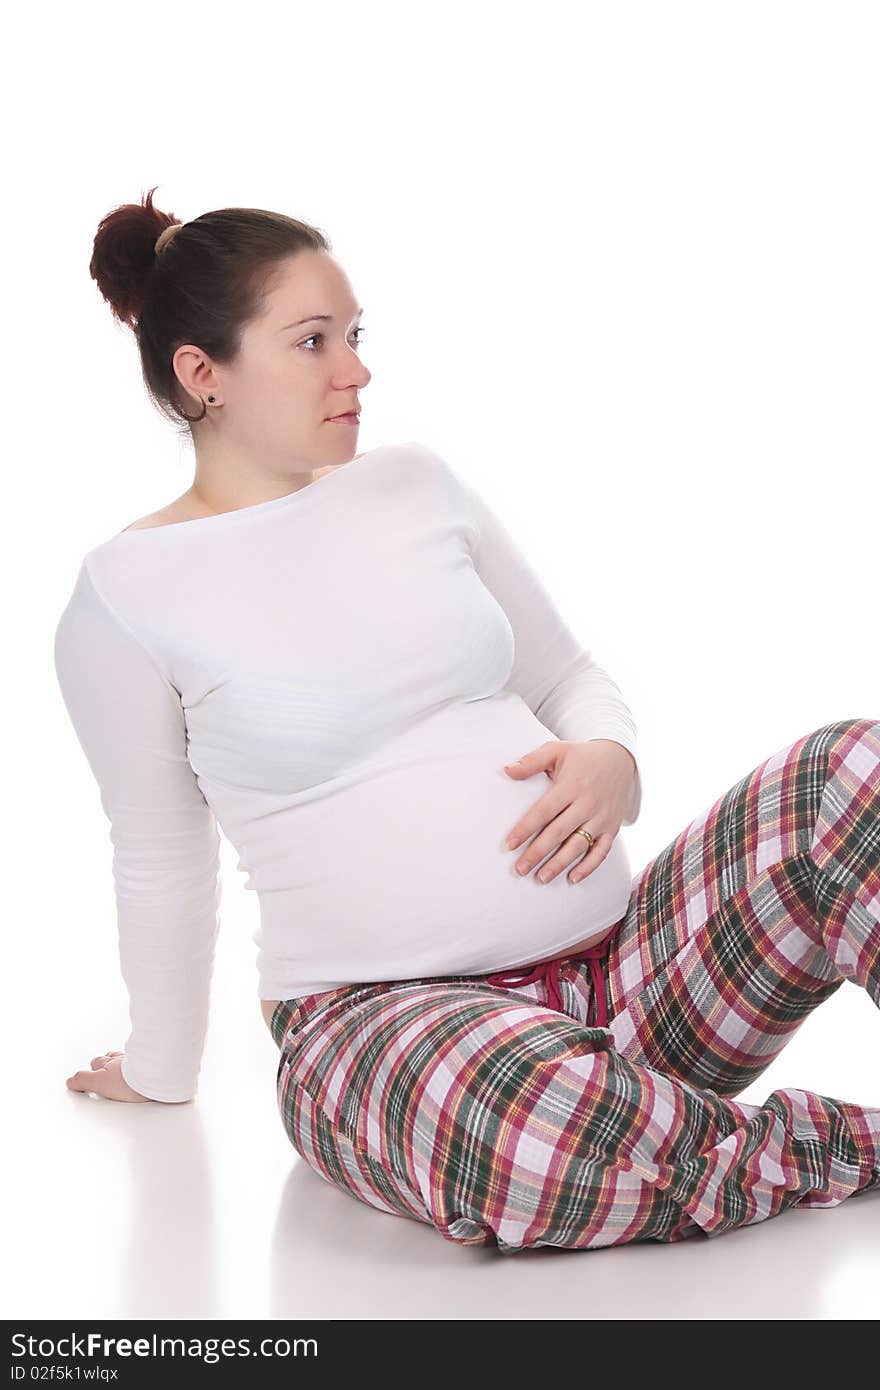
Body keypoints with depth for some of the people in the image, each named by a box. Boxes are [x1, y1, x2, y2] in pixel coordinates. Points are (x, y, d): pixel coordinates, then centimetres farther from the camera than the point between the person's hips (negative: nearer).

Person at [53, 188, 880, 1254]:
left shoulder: (417, 484, 11)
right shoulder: (125, 594, -1)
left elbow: (573, 681, 19)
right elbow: (162, 860, 9)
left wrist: (609, 760, -4)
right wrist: (161, 1071, 18)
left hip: (620, 958, 5)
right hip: (374, 1009, -5)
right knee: (547, 1122, -42)